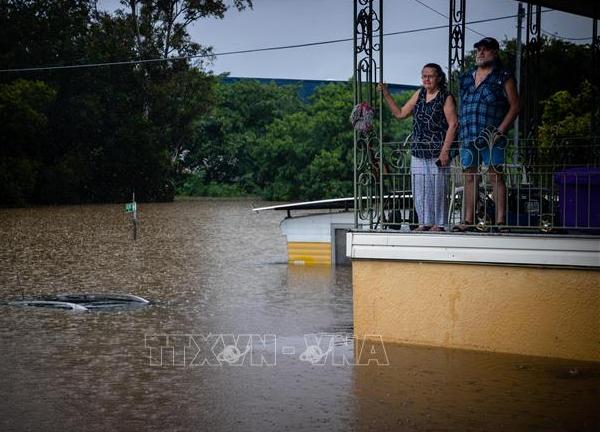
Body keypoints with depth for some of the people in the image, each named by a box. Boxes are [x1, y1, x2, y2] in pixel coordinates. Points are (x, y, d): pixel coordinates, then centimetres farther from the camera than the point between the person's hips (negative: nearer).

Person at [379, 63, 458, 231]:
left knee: (437, 187, -3)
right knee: (420, 188, 5)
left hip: (437, 152, -6)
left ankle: (438, 223, 4)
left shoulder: (446, 98, -4)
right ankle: (425, 222, 13)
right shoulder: (419, 94, 13)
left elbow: (453, 124, -9)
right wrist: (385, 95, 9)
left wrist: (445, 150, -15)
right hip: (418, 151, 6)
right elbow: (400, 113, 17)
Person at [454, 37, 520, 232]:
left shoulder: (503, 77, 3)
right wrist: (460, 132, 11)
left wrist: (500, 130, -10)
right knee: (470, 177, 6)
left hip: (491, 137, -5)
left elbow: (514, 106, -1)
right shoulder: (466, 77, 18)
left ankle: (501, 220, -7)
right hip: (468, 136, 5)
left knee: (495, 175, -6)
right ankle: (468, 220, 9)